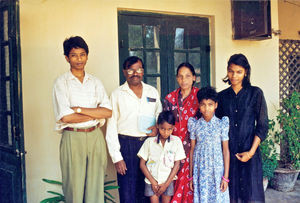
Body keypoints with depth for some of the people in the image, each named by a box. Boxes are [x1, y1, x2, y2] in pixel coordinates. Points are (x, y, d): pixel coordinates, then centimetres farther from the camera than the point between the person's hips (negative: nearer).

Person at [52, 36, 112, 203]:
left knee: (96, 186, 7)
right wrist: (95, 114, -6)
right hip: (73, 138, -3)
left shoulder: (95, 82, 10)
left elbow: (108, 112, -2)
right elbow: (65, 117, -12)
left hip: (95, 137, 3)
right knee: (74, 188, 2)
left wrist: (79, 109, -10)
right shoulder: (61, 82, 0)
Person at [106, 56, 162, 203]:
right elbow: (111, 128, -2)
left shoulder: (152, 91, 10)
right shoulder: (117, 94, 0)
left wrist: (157, 127, -1)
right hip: (126, 145, -3)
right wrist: (116, 157, -8)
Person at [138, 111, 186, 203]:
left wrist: (166, 184, -6)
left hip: (168, 181, 1)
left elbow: (177, 165, -3)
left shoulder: (176, 141, -4)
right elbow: (142, 164, -1)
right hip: (152, 180, 0)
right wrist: (153, 181, -7)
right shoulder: (149, 142, -4)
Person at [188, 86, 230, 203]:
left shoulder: (221, 124, -3)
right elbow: (192, 149, 6)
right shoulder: (195, 125, 2)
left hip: (217, 170, -1)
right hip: (200, 171, 1)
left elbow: (225, 150, -1)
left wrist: (225, 177, -5)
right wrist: (191, 176, 7)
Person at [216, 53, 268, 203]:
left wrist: (251, 151, -10)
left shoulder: (255, 93, 0)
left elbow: (262, 126, -2)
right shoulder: (222, 96, 9)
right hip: (227, 153, 2)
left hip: (249, 152, -2)